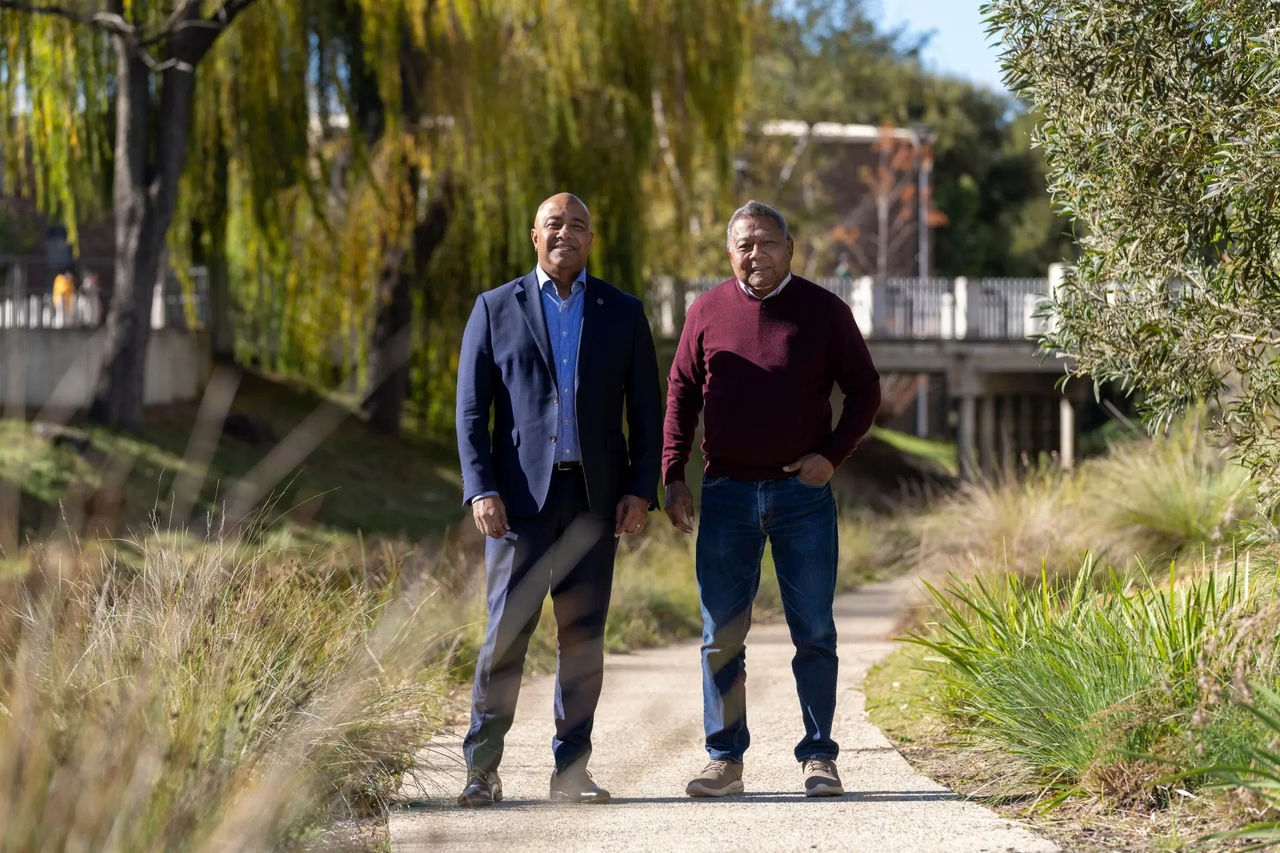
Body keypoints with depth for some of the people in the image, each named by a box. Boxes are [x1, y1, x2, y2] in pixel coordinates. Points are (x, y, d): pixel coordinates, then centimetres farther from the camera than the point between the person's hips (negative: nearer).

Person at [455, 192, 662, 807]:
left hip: (595, 497, 2)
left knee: (583, 636, 3)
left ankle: (571, 769, 10)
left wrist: (641, 491, -2)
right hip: (521, 495, -2)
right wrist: (481, 490, -8)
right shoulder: (496, 309, 6)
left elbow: (646, 413, 9)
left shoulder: (623, 313, 10)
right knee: (506, 630, -6)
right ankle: (481, 768, 1)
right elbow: (471, 410, 3)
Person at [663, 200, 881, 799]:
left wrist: (832, 455, -7)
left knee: (814, 633, 1)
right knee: (721, 636, 2)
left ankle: (818, 759, 7)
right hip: (727, 492, 1)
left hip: (802, 492, -1)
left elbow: (864, 390, 7)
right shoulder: (707, 312, 6)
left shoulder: (823, 311, 2)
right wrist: (672, 478, 3)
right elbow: (680, 394, 11)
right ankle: (725, 760, 8)